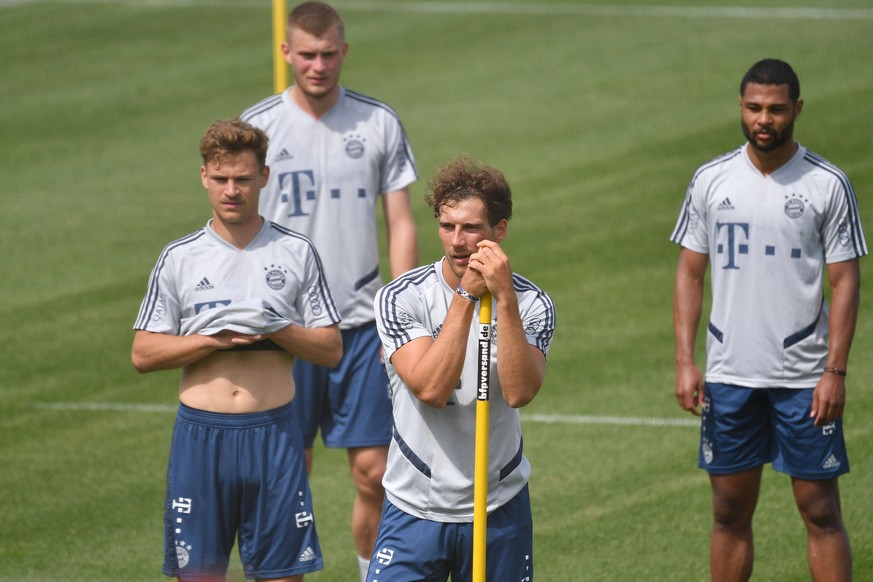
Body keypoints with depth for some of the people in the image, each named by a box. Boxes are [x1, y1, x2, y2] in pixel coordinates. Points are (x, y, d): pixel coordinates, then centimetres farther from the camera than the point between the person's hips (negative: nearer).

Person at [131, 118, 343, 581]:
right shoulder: (179, 259, 4)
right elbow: (143, 354, 1)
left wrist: (277, 329, -13)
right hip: (201, 433, 0)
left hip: (273, 433, 0)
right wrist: (216, 338, -12)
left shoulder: (296, 253, 5)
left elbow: (331, 349, 5)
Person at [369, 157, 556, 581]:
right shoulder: (400, 298, -8)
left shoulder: (531, 303, -5)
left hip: (500, 508, 2)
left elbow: (519, 392, -22)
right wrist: (466, 295, -23)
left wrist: (504, 298, -27)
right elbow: (431, 387, -22)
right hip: (415, 508, -1)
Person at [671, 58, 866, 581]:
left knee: (821, 511, -1)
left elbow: (845, 282, -3)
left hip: (804, 377, -3)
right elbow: (690, 273, 8)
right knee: (730, 512, 8)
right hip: (729, 376, 3)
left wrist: (836, 371, -10)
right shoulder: (711, 181, 5)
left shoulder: (828, 185, -3)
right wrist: (685, 361, -1)